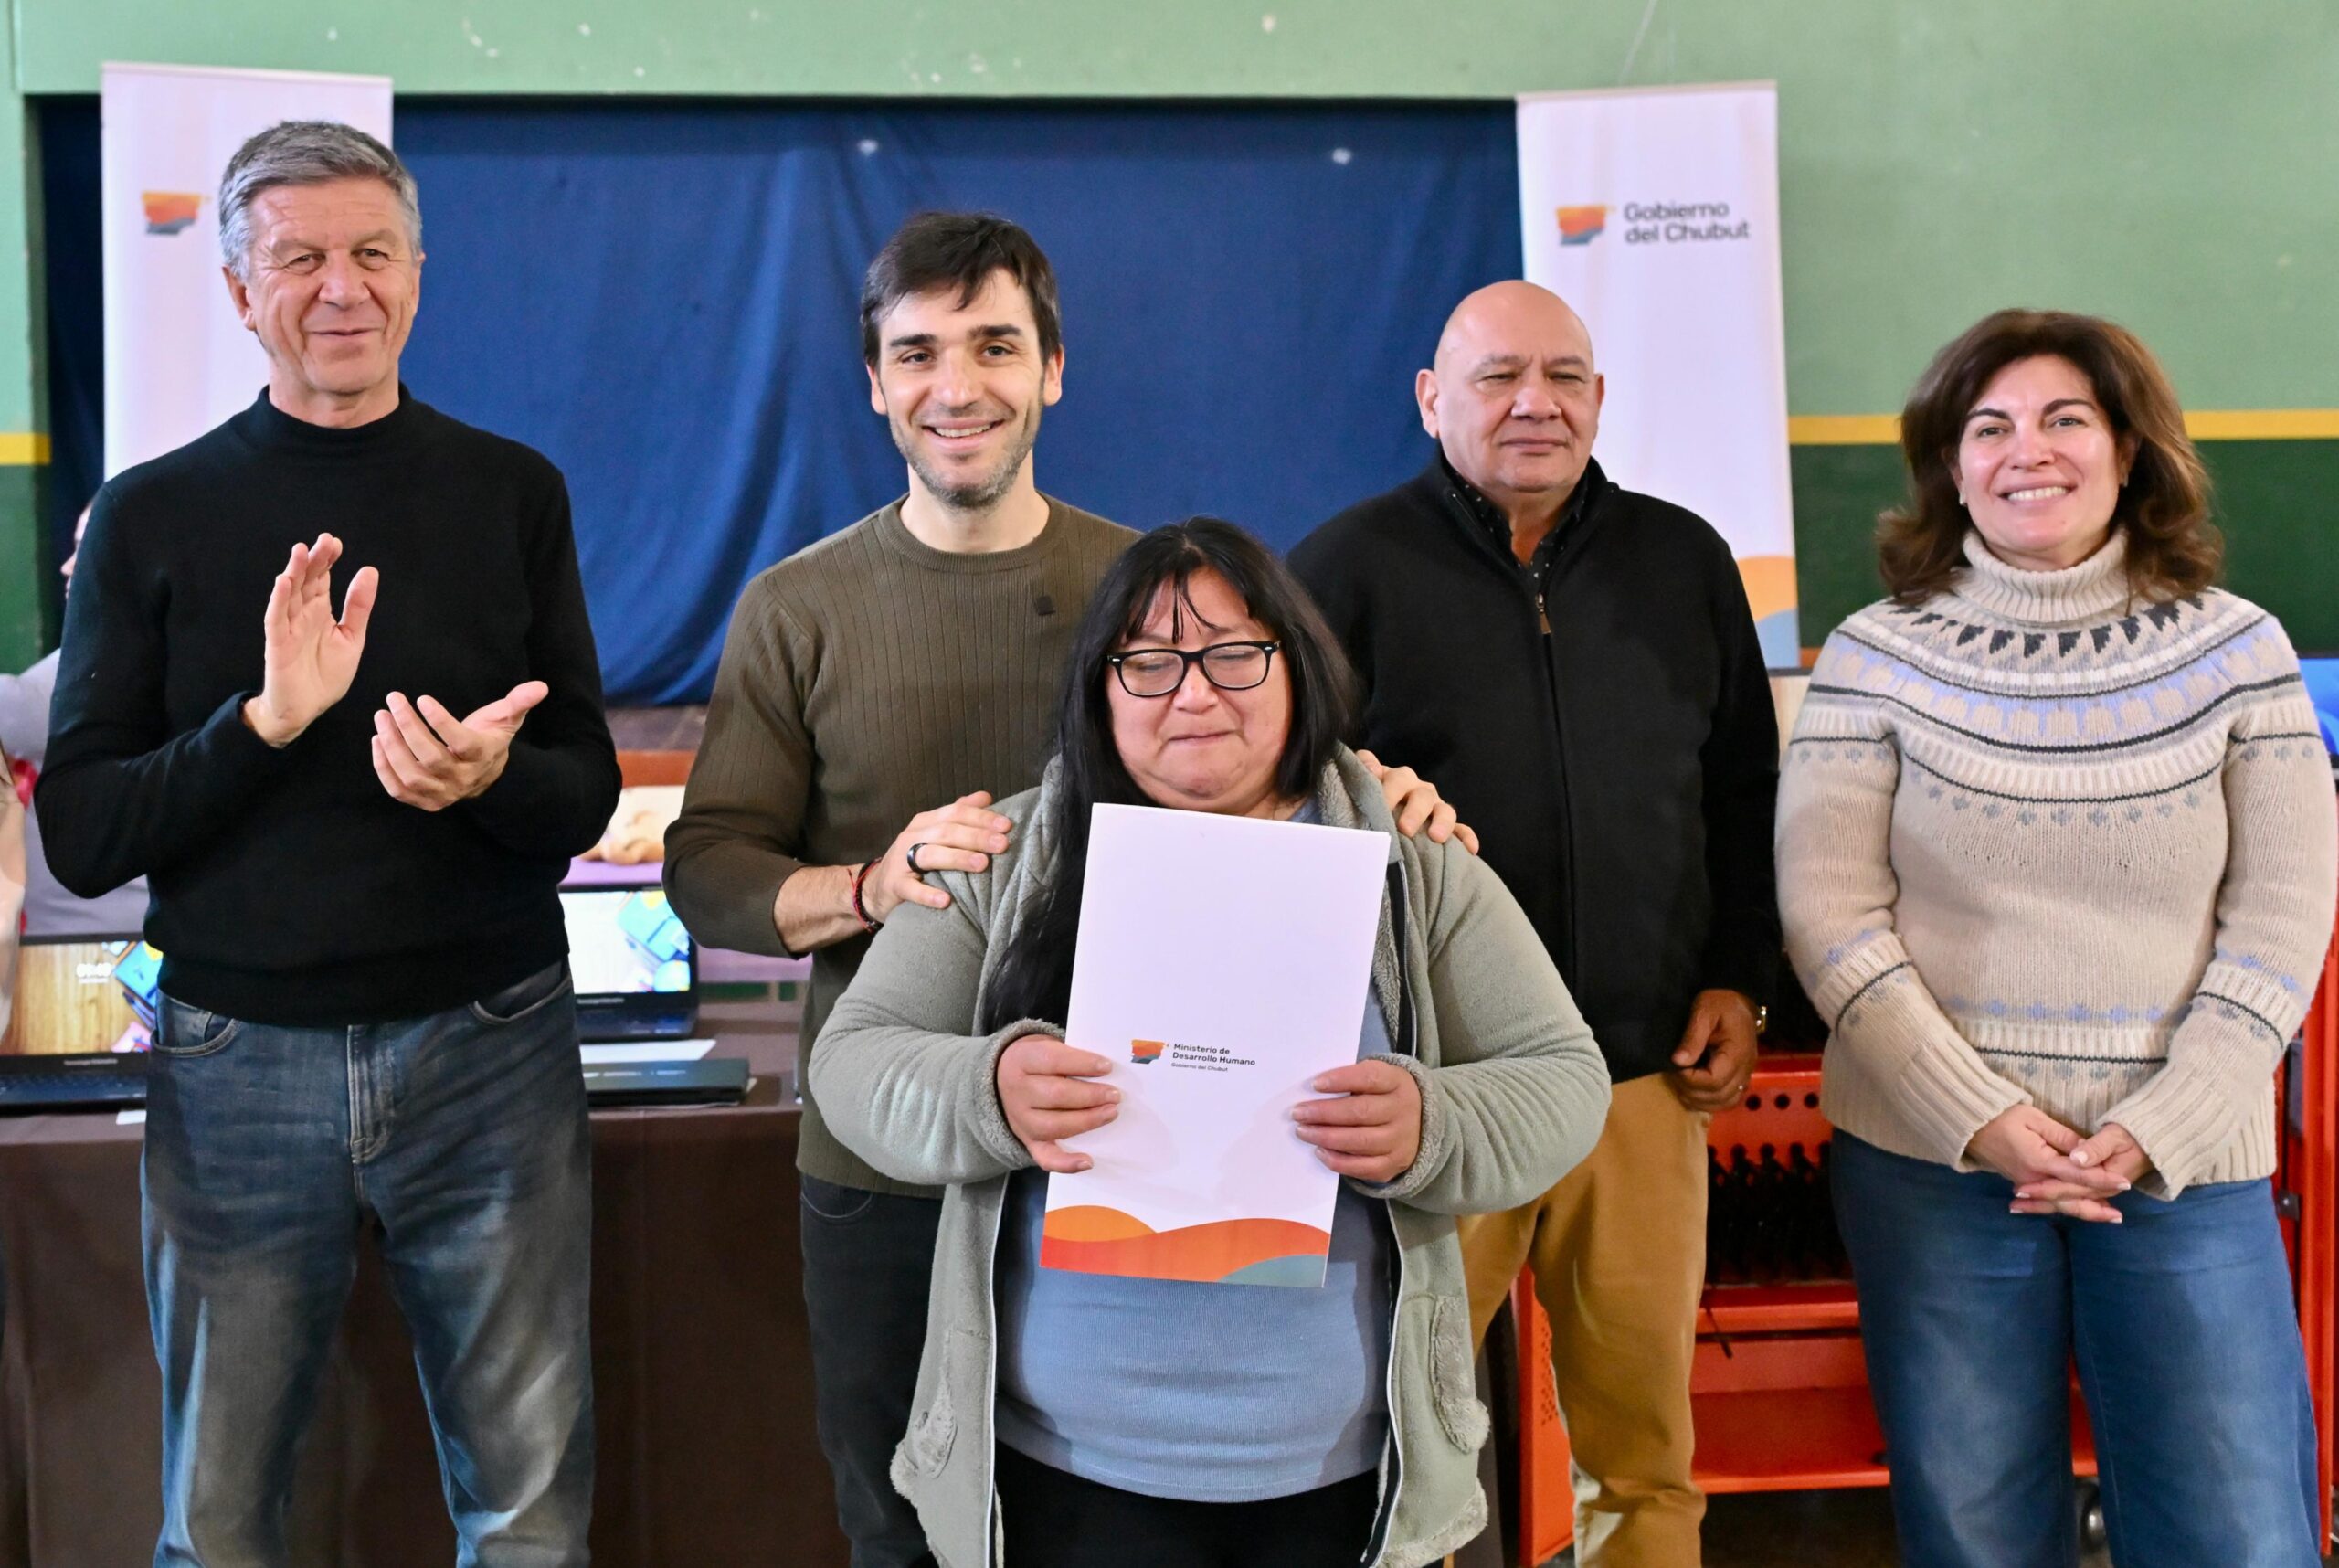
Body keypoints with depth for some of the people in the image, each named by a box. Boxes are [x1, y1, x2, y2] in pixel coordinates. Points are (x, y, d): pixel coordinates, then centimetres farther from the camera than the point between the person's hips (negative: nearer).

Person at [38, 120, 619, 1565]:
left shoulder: (513, 494, 4)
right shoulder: (156, 515, 1)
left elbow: (588, 794, 3)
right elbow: (80, 837, -3)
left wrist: (489, 778, -19)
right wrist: (264, 723, -18)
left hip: (488, 1051, 0)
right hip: (238, 1063, 0)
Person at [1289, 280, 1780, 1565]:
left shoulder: (1684, 563, 11)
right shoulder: (1350, 569, -1)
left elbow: (1744, 794, 18)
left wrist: (1738, 978, 9)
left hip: (1644, 1078, 3)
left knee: (1646, 1454, 10)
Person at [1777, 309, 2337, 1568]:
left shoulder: (2237, 650, 2)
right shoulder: (1876, 658, -1)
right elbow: (1829, 914, -5)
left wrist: (2159, 1127, -11)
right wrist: (1979, 1118, -13)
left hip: (2186, 1162, 1)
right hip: (1932, 1156, 0)